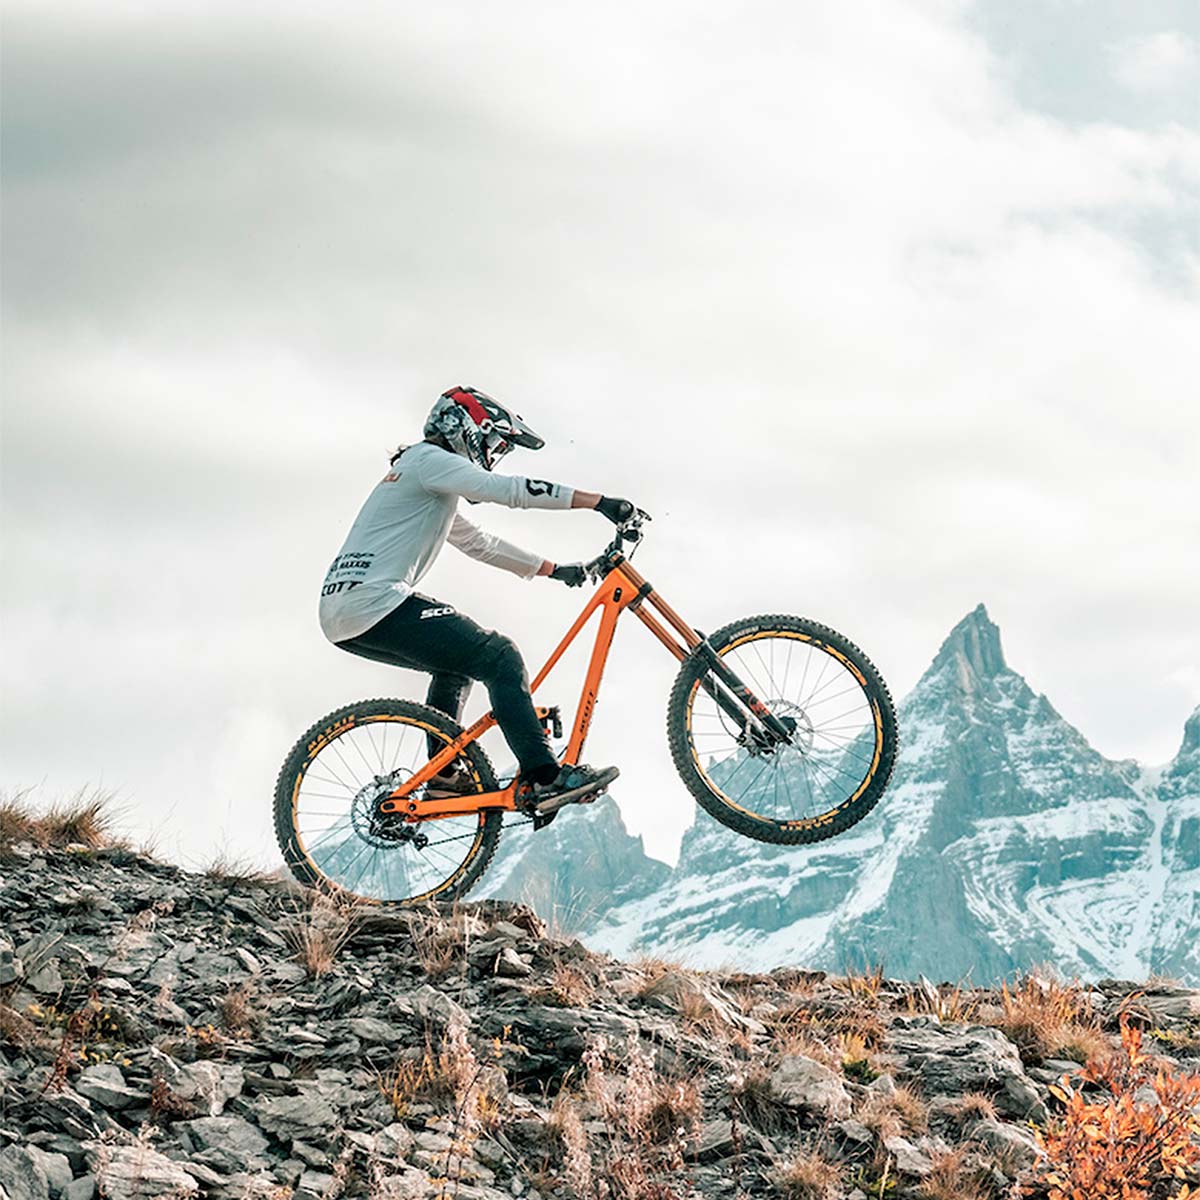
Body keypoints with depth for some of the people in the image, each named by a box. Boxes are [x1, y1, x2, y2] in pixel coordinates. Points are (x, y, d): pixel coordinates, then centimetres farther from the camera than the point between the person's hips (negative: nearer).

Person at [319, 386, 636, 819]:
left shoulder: (430, 487, 30)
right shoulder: (430, 459, -1)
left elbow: (480, 543, 39)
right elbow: (507, 489, -15)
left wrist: (552, 568, 40)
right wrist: (598, 501, -18)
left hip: (341, 613, 10)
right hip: (375, 603, -10)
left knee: (458, 662, 27)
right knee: (498, 656, -12)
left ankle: (443, 776, 22)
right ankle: (542, 778, -18)